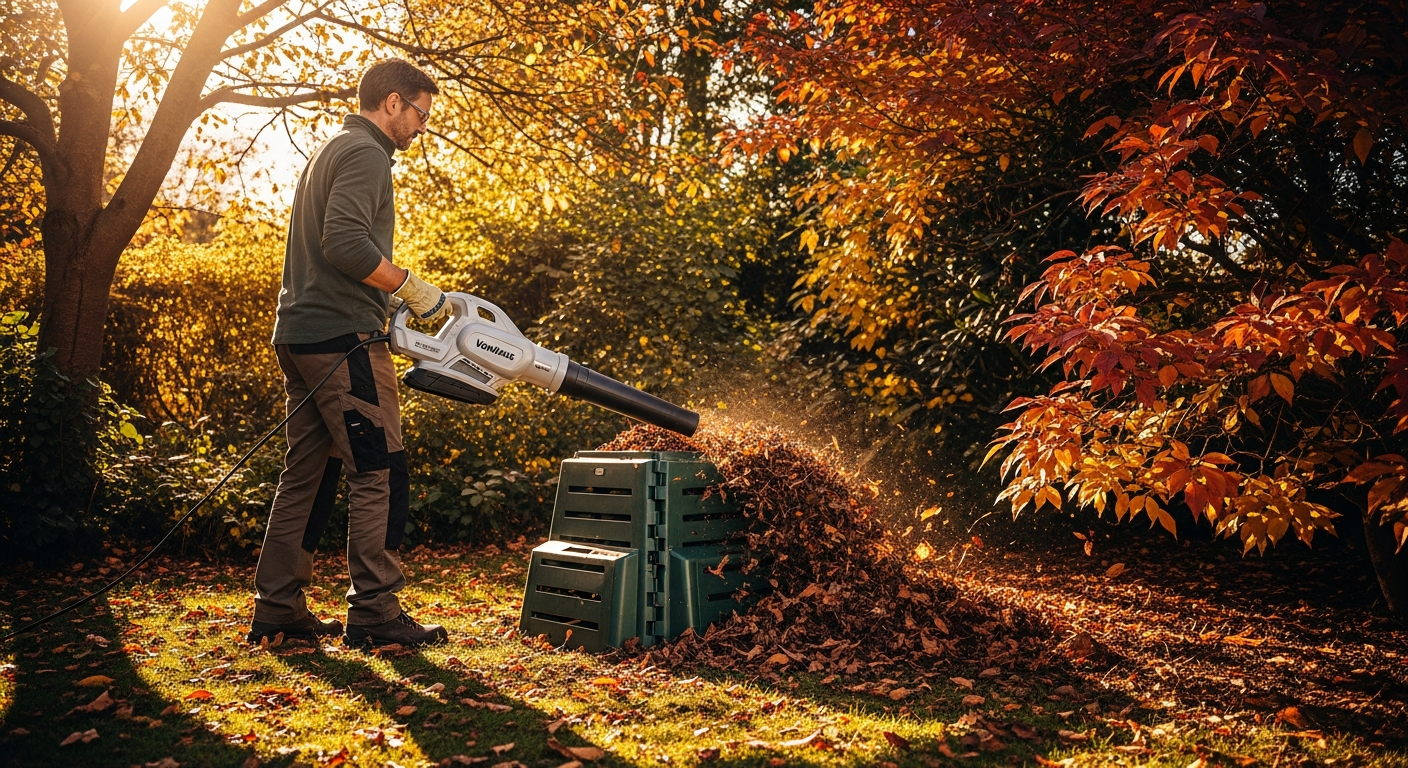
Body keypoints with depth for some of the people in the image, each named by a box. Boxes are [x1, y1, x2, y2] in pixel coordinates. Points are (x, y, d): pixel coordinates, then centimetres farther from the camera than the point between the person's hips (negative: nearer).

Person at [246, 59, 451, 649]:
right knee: (378, 472, -6)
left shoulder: (329, 151, 26)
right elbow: (345, 241, -21)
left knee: (306, 473, 11)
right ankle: (374, 611, -2)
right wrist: (413, 287, -13)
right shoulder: (365, 152, -6)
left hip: (299, 335, 10)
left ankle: (277, 606, 16)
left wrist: (388, 304, 20)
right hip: (342, 335, -10)